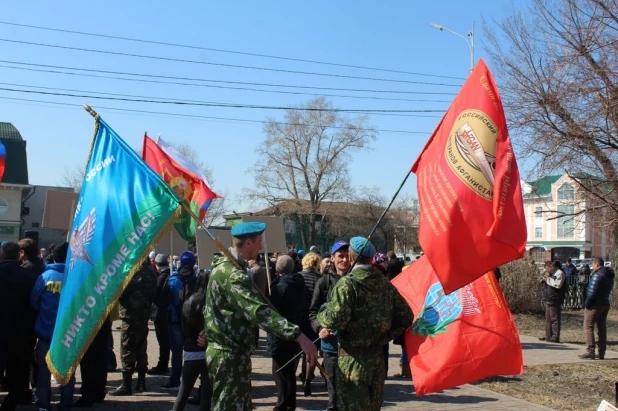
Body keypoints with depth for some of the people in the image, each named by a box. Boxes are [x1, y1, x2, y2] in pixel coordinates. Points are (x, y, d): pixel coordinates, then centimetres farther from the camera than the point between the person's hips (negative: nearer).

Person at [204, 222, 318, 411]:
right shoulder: (233, 274, -24)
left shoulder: (225, 266, 11)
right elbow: (259, 311, -35)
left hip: (233, 352, 11)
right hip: (229, 355, -11)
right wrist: (299, 336, -40)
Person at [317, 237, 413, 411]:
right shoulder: (385, 284, 7)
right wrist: (384, 337, 10)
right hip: (377, 356, 7)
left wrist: (322, 314, -2)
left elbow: (337, 319, -23)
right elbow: (406, 316, 7)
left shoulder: (347, 283, -13)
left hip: (353, 358, -6)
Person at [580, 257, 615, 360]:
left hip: (595, 305, -9)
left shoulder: (597, 275, -16)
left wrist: (587, 304, -12)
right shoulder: (610, 276, 13)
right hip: (605, 304, 9)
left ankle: (590, 351, -8)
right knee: (602, 328, 11)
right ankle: (601, 353, 14)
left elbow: (592, 292, -21)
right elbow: (608, 291, 13)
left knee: (588, 327, -3)